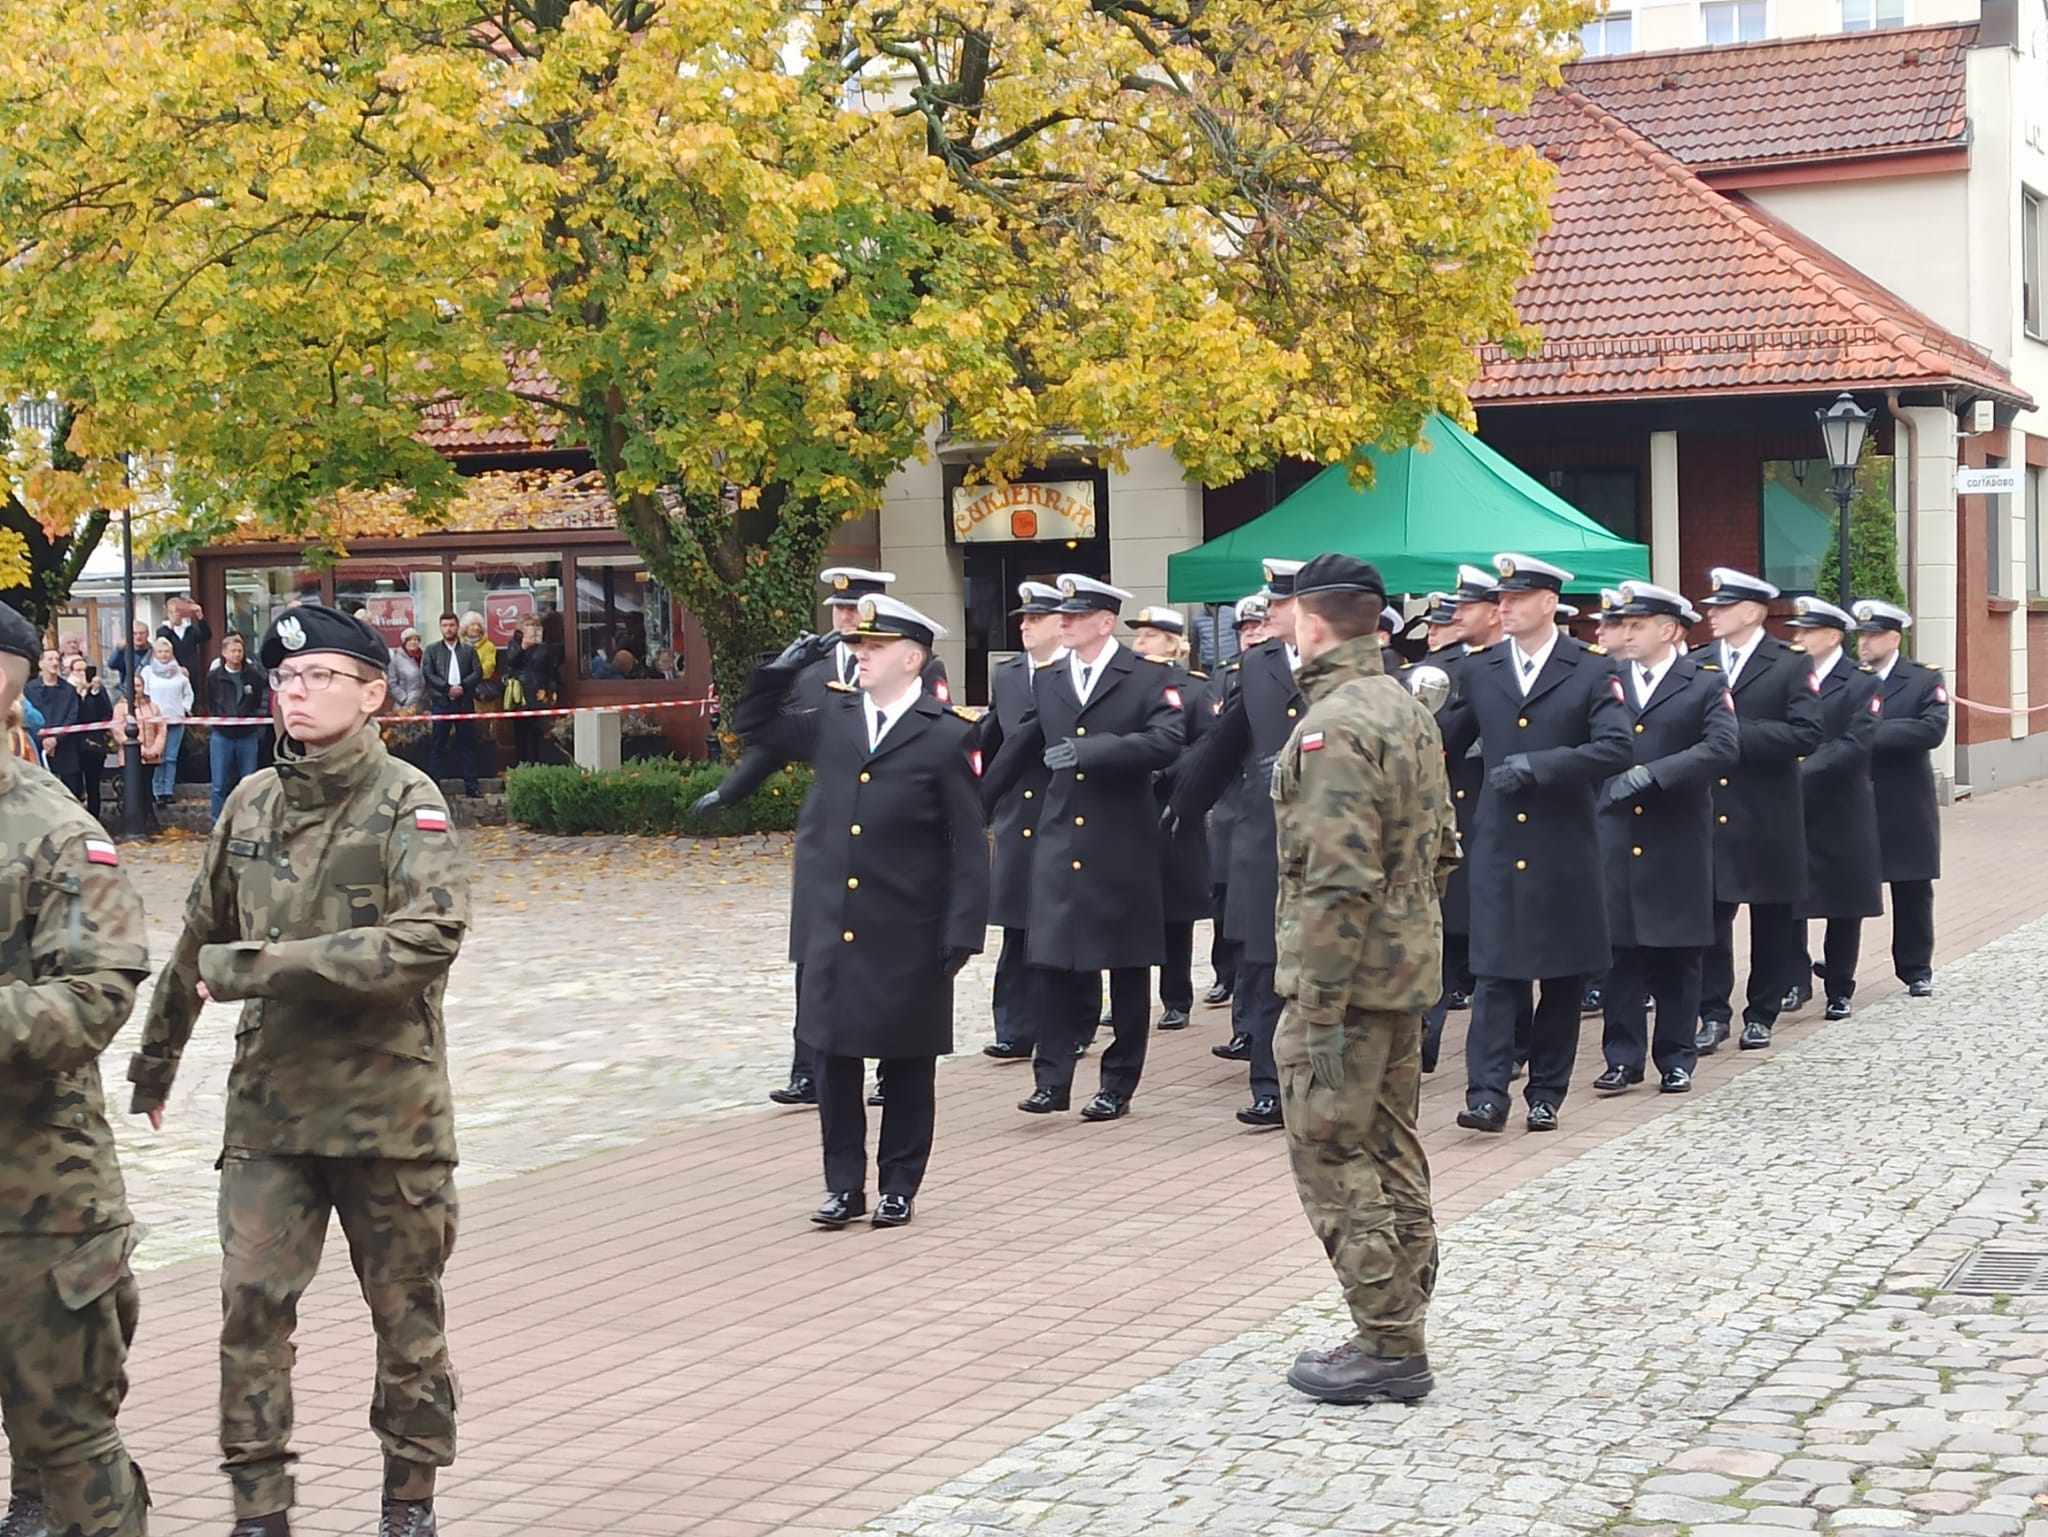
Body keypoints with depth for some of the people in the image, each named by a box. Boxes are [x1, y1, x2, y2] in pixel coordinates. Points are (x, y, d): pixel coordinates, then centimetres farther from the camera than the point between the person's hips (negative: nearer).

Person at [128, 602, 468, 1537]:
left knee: (405, 1304, 9)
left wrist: (258, 966, -23)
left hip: (387, 1099, -3)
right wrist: (156, 1059, 28)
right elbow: (199, 943, 19)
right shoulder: (251, 803, 6)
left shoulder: (407, 804, -9)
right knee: (251, 1301, -2)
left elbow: (429, 937, -24)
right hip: (270, 1099, 4)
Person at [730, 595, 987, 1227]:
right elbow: (754, 725, 19)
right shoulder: (833, 719, 7)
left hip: (907, 938, -4)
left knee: (907, 1067, 8)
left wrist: (962, 933, -11)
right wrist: (782, 671, 2)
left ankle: (899, 1187, 20)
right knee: (833, 1058, 8)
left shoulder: (945, 737, -7)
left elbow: (968, 846, -7)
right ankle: (844, 1185, 19)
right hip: (833, 931, 4)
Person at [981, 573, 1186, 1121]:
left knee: (1127, 968, 5)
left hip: (1122, 847, -3)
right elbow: (1018, 749, 19)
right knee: (1052, 962, -1)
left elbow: (1166, 741, -19)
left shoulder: (1148, 680, -4)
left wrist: (1091, 751, -24)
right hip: (1059, 845, 4)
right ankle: (1051, 1080, 6)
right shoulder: (1046, 681, 10)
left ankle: (1118, 1086, 15)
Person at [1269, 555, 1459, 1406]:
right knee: (1392, 1156, 15)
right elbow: (1442, 849, 18)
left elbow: (1338, 879, -24)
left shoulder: (1333, 726, -18)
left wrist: (1317, 1005, -22)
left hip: (1347, 976, -10)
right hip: (1407, 970, 10)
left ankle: (1389, 1344, 0)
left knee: (1331, 1158, -2)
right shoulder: (1408, 709, 13)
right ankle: (1397, 1339, 22)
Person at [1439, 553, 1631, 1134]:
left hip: (1564, 848, -1)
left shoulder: (1592, 671, -2)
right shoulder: (1477, 672, 9)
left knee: (1563, 977, 7)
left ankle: (1546, 1092, 18)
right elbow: (1444, 744, 15)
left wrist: (1537, 765, -20)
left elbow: (1615, 748, -14)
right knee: (1496, 971, -6)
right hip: (1498, 847, 1)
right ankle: (1487, 1093, -9)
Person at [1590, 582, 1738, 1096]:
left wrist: (1652, 774, -19)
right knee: (1618, 952, 2)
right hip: (1613, 838, 2)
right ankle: (1623, 1058, 10)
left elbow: (1723, 747, -13)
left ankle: (1676, 1059, 15)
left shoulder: (1706, 682, 1)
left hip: (1677, 842, -2)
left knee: (1677, 956, 6)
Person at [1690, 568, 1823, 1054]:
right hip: (1707, 812, 2)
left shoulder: (1790, 666, -3)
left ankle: (1761, 1015, 18)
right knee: (1709, 915, 1)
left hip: (1767, 818, -2)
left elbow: (1806, 734, -14)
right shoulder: (1694, 664, 7)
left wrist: (1738, 732, -19)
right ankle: (1713, 1013, 10)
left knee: (1771, 921, 7)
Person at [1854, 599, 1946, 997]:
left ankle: (1916, 969, 21)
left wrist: (1873, 732, -22)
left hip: (1905, 809, -1)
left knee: (1912, 891, 9)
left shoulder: (1924, 681, -1)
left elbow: (1932, 730, -16)